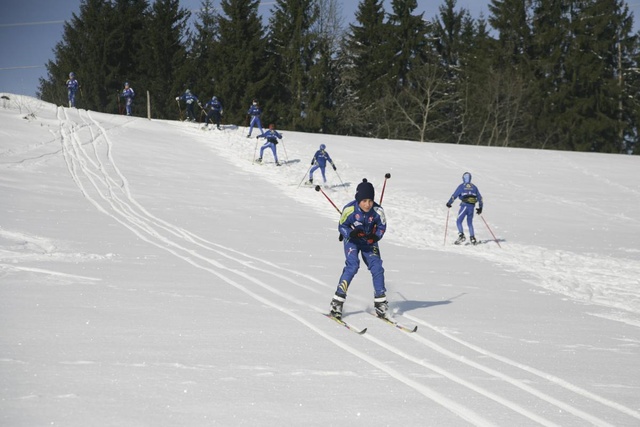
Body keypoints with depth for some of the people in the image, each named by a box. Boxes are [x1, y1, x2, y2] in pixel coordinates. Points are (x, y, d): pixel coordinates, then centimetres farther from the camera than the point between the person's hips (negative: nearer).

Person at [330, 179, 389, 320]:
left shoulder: (377, 211, -21)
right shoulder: (350, 209, -27)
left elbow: (382, 226, -5)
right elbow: (342, 226, -14)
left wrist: (376, 236, -24)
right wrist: (352, 233, -33)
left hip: (369, 241, 3)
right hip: (352, 240, -3)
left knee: (377, 267, -8)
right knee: (352, 266, -20)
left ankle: (380, 303, 5)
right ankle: (337, 301, -14)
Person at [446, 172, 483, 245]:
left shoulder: (461, 186, 0)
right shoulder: (474, 187, 12)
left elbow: (454, 195, -2)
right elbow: (479, 198, 16)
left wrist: (449, 203, 9)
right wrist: (480, 207, 25)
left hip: (464, 206, -4)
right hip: (472, 207, 4)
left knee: (459, 222, 2)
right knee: (470, 223, 13)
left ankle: (461, 236, -13)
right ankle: (472, 237, 5)